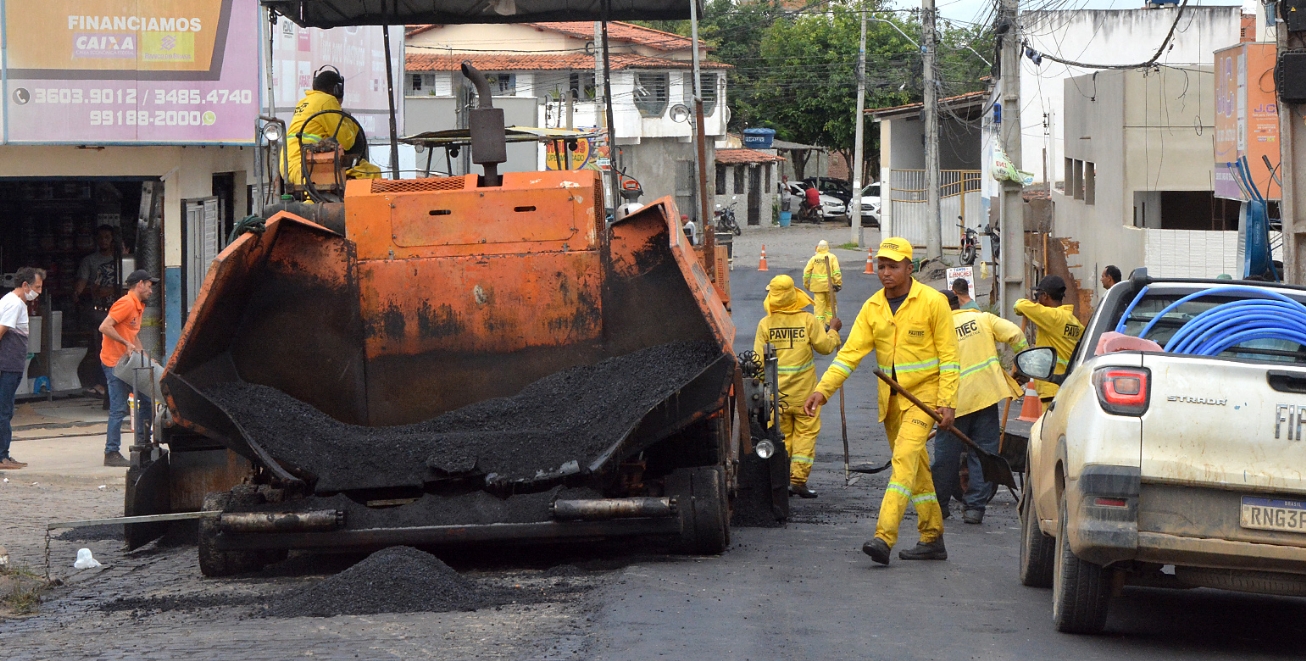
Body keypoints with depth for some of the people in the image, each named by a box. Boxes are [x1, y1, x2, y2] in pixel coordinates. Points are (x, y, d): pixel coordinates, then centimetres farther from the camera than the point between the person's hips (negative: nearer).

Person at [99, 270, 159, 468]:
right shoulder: (126, 303, -14)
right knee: (119, 409, -8)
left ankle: (142, 444, 19)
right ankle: (111, 453, -4)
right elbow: (105, 327, -23)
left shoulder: (138, 306, 17)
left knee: (146, 399, 11)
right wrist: (126, 343, -24)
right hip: (114, 362, -10)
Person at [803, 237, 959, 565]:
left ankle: (884, 537, -30)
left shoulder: (932, 302, -9)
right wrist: (823, 390, -11)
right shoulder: (872, 308, 5)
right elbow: (851, 352, 0)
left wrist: (947, 403, -14)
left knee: (905, 458, -20)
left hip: (924, 394, -6)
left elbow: (948, 356, -7)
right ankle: (932, 539, 21)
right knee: (915, 467, 12)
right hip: (890, 399, 6)